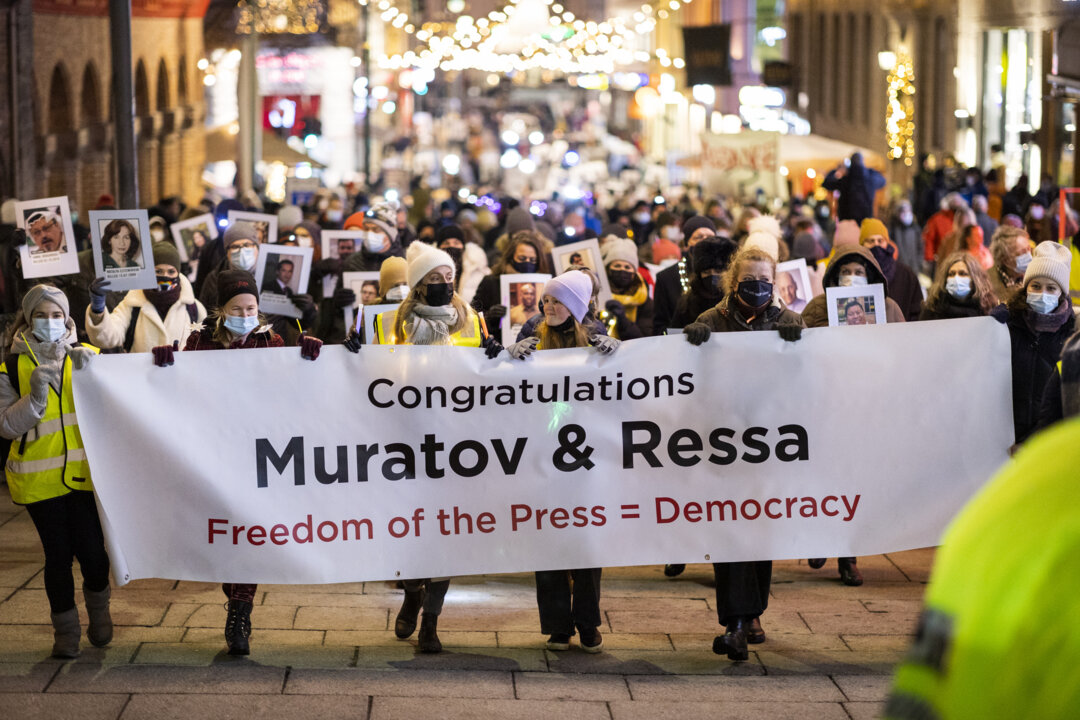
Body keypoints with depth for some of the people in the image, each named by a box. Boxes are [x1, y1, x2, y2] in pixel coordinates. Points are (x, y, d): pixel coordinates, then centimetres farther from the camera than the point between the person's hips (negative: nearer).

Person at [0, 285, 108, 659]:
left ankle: (98, 609, 23)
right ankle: (65, 629, 18)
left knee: (91, 550, -5)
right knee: (58, 554, 3)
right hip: (41, 479, 0)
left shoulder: (85, 356, 7)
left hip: (85, 471, 0)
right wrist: (35, 397, -17)